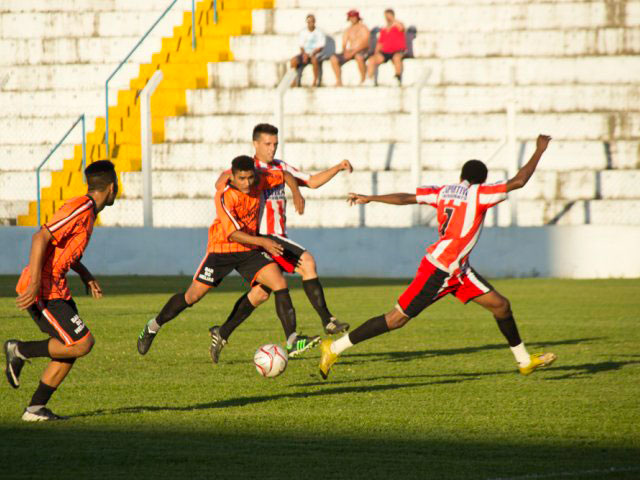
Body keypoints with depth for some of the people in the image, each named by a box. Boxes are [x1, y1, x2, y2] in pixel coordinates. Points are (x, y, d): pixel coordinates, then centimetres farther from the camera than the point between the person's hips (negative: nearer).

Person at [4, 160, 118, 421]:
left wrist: (86, 275, 19)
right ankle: (19, 350, -2)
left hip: (55, 289, 10)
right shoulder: (80, 209, -17)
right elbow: (41, 238, -24)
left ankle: (36, 408, 9)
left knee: (73, 346, 7)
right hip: (42, 291, -10)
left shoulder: (88, 210, 14)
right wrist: (34, 284, -28)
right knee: (82, 344, -13)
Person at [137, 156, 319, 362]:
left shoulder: (259, 180, -8)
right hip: (221, 249, -4)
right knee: (194, 295, 1)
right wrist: (262, 241, -39)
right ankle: (153, 326, 22)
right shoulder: (224, 196, -26)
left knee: (280, 283, -16)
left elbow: (285, 175, 12)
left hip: (249, 249, 5)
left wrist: (296, 194, -6)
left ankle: (292, 338, -17)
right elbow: (233, 234, -31)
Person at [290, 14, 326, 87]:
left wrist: (312, 54, -20)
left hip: (315, 54, -3)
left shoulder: (319, 33, -2)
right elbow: (301, 46, 7)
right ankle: (295, 80, -17)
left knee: (314, 60, -40)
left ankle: (315, 81, -30)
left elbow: (320, 47, -6)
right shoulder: (303, 33, 9)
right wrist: (304, 54, -13)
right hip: (305, 53, 3)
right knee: (293, 60, -26)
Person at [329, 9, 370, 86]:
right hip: (350, 51, 6)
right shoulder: (348, 30, 17)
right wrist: (345, 51, -11)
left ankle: (363, 80, -31)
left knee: (359, 56, -43)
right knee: (334, 58, -16)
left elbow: (364, 43, -13)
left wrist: (353, 52, -22)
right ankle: (339, 81, -16)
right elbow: (344, 44, 13)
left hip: (362, 51, -6)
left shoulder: (363, 28, -1)